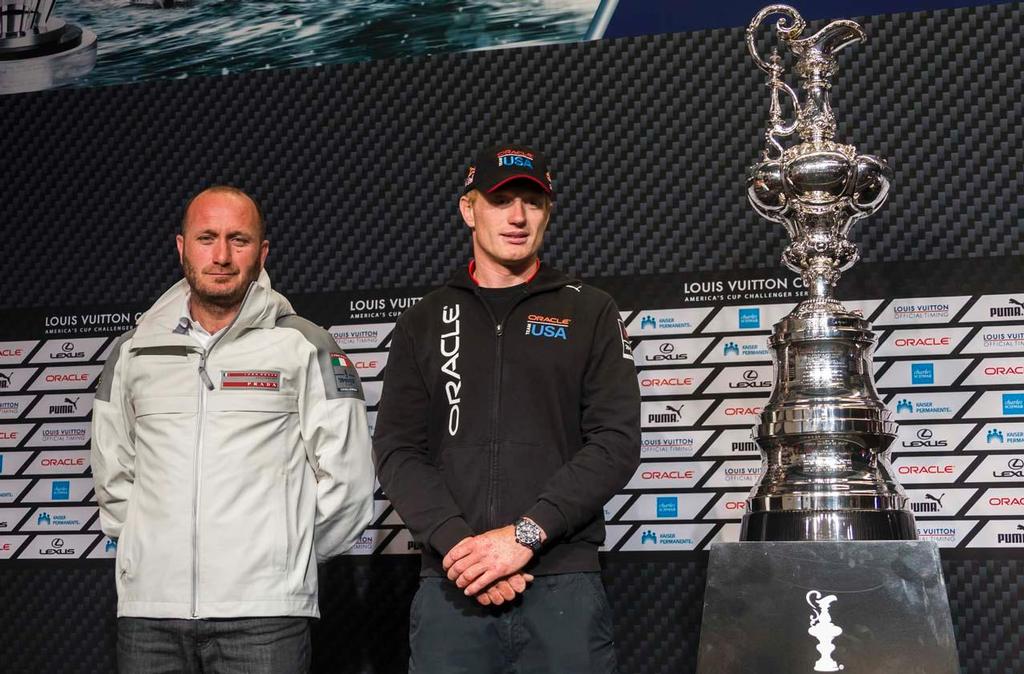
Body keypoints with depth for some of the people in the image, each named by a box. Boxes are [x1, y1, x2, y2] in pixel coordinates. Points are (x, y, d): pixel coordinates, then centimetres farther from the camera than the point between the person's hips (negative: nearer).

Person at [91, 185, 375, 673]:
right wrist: (157, 549, 11)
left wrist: (284, 554, 4)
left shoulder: (305, 347, 2)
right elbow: (113, 473, 19)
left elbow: (346, 482, 1)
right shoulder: (134, 350, 12)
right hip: (148, 607, 3)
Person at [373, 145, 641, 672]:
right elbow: (397, 451, 4)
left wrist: (525, 534, -13)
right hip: (451, 585, 1)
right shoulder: (424, 322, 12)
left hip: (564, 583, -1)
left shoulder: (590, 313, 7)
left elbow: (616, 442, -3)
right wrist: (456, 543, -12)